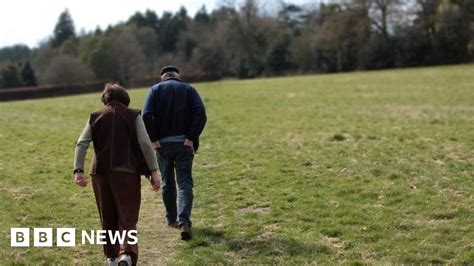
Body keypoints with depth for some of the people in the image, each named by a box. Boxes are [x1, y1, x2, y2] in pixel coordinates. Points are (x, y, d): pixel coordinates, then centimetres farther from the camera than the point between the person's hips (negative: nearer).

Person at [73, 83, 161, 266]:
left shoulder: (96, 116, 9)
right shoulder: (133, 116, 3)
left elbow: (82, 143, -1)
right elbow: (145, 144, -6)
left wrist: (78, 170, -5)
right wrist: (153, 171, -5)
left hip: (100, 172, 3)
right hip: (126, 172, -3)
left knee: (108, 218, 17)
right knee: (127, 217, -1)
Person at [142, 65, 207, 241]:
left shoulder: (155, 90, 7)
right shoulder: (188, 89, 7)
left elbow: (146, 116, -9)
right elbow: (200, 113, -9)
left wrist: (153, 139, -6)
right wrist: (192, 138, -9)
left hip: (162, 143, 1)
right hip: (183, 143, -1)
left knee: (167, 182, 17)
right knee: (184, 182, -1)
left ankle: (171, 219, 28)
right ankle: (184, 222, -18)